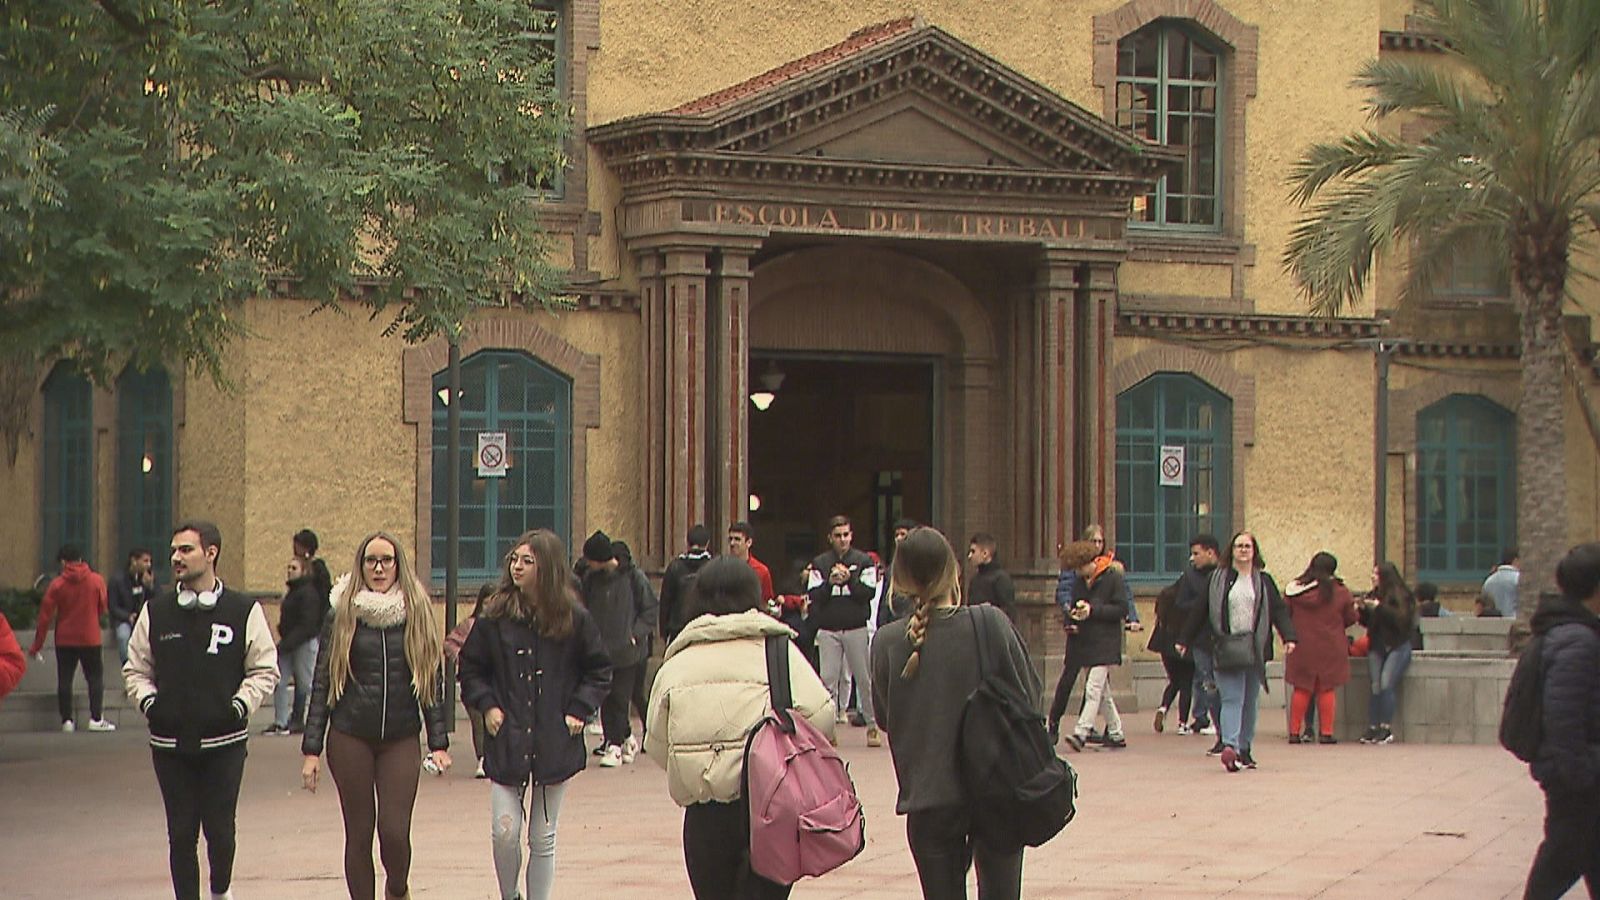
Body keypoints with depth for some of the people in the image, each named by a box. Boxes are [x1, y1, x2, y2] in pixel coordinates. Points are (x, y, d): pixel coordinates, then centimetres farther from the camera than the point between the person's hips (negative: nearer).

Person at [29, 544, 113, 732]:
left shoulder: (57, 584, -7)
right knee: (95, 678, 8)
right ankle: (96, 719, -1)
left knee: (64, 680, 8)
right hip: (90, 639, 0)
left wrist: (36, 646, 1)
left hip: (65, 639, 0)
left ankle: (67, 720, 5)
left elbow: (45, 617, -5)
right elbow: (103, 609, 6)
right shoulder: (97, 580, -5)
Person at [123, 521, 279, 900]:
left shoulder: (243, 611, -1)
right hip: (170, 743, 2)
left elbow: (264, 670, 3)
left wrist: (239, 704, -11)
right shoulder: (156, 612, 6)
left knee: (220, 829, 3)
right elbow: (135, 669, 13)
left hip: (224, 741, -2)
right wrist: (148, 701, -5)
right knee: (181, 833, 4)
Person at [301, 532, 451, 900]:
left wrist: (439, 743, 0)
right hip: (350, 736, 0)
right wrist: (312, 749, -1)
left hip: (401, 738, 0)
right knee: (359, 833, 3)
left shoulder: (418, 615, 4)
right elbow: (322, 684, 3)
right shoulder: (342, 616, 2)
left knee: (394, 831, -7)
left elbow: (433, 682, 7)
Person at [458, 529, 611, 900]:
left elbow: (600, 671, 8)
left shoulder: (574, 619, -1)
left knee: (543, 839, 7)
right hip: (507, 741, 0)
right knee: (504, 831, -7)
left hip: (554, 743, 0)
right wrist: (486, 705, -5)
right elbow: (470, 669, 9)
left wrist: (580, 710, -3)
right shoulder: (495, 617, -1)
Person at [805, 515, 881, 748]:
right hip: (828, 629, 1)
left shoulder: (864, 561, 5)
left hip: (856, 628, -1)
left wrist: (849, 580, -15)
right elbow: (813, 596, 1)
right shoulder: (819, 563, 9)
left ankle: (872, 726, 6)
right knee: (828, 678, -2)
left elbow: (869, 592, -3)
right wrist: (830, 582, -14)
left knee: (864, 678, -1)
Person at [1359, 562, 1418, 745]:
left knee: (1386, 685, -18)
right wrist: (1363, 609, 0)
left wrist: (1380, 608, -17)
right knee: (1376, 687, -8)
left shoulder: (1401, 596, -5)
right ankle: (1372, 728, -9)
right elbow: (1366, 622, 19)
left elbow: (1401, 619, -17)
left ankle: (1386, 729, -13)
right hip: (1377, 647, 5)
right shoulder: (1373, 595, 14)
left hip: (1397, 647, -5)